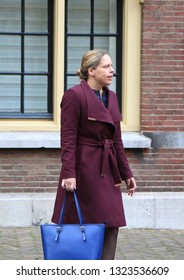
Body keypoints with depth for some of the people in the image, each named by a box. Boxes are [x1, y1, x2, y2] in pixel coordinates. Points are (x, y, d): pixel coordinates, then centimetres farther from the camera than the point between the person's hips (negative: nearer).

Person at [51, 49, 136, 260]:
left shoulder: (111, 97, 12)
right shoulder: (74, 95, -11)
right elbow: (68, 139, -15)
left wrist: (126, 174, 15)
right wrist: (69, 173, -22)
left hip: (107, 172, 8)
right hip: (83, 170, -7)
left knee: (111, 226, 4)